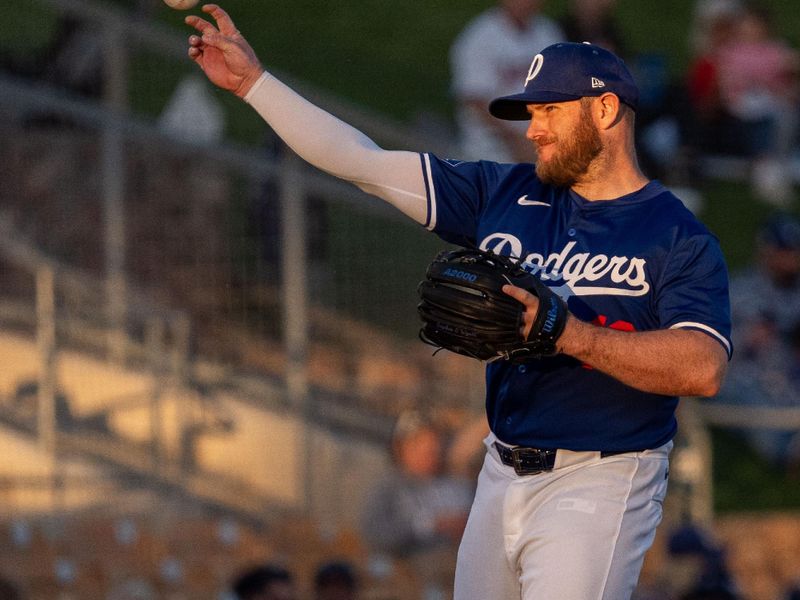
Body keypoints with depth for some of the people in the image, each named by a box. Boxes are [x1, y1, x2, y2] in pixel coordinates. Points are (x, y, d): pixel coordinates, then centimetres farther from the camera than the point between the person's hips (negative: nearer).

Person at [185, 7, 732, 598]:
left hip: (596, 488, -6)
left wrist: (565, 332, -28)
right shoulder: (506, 196, 11)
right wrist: (253, 81, 10)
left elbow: (704, 368, -21)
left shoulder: (679, 237, -6)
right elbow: (364, 162, 13)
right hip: (504, 477, 6)